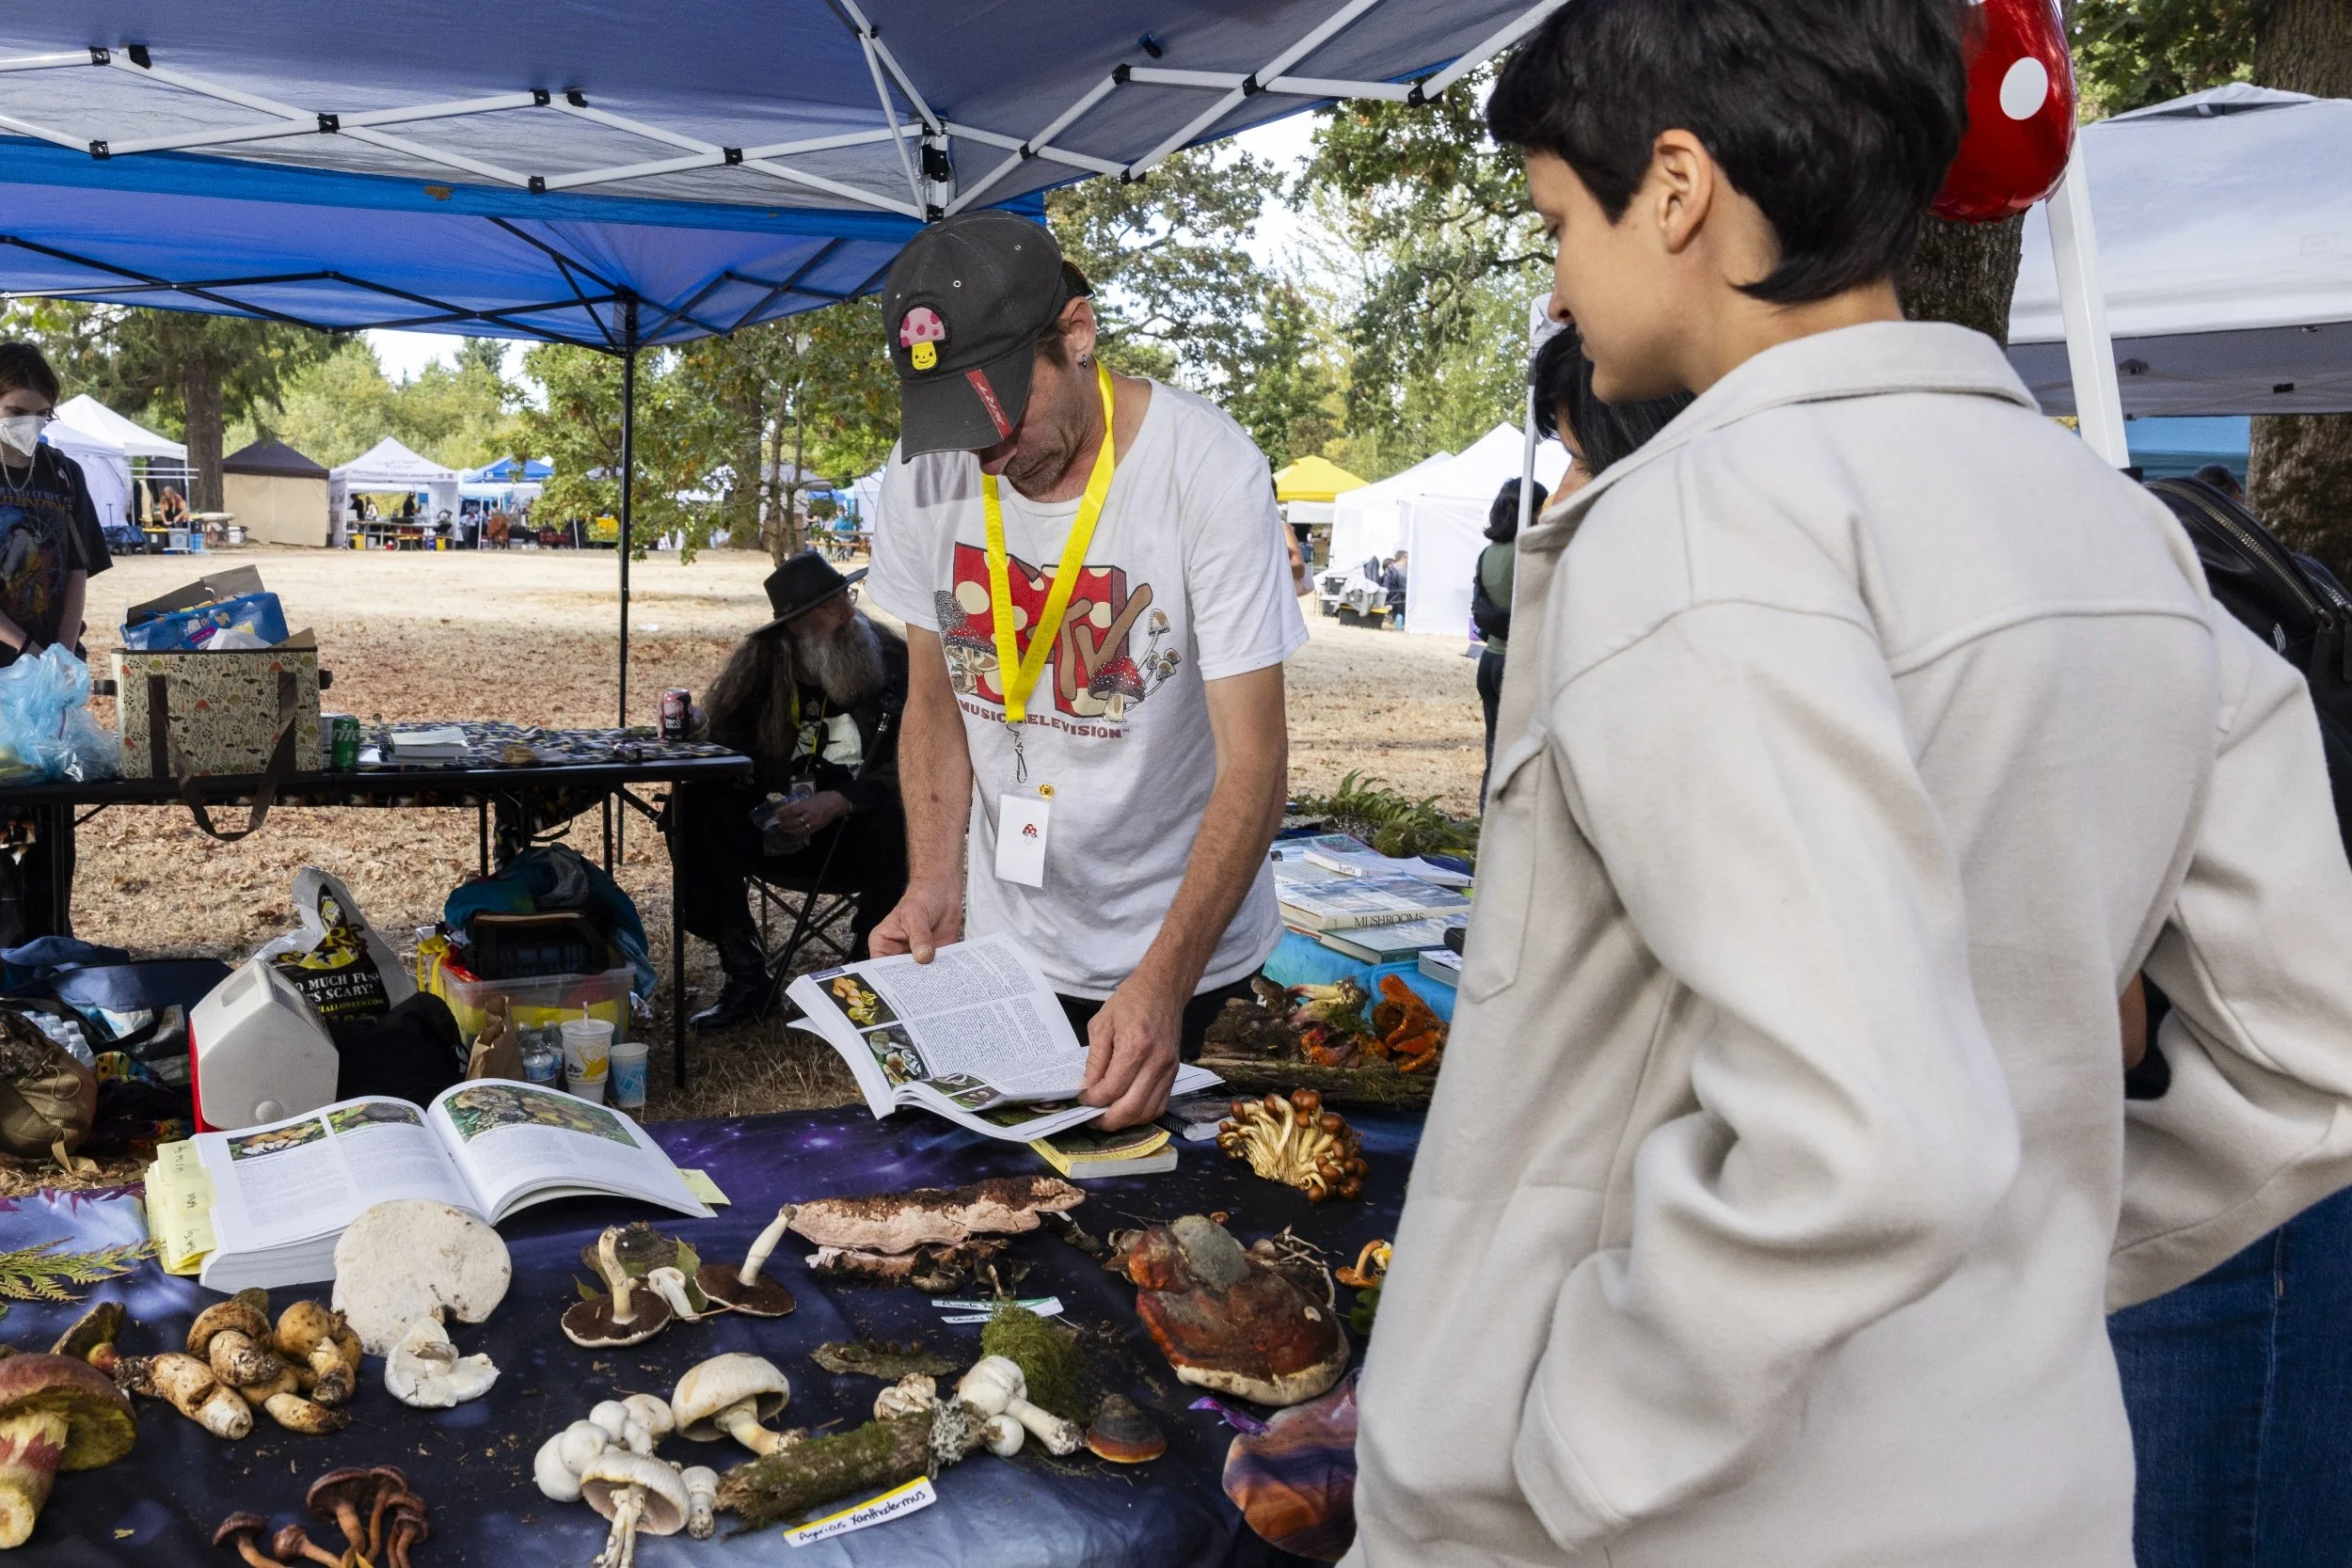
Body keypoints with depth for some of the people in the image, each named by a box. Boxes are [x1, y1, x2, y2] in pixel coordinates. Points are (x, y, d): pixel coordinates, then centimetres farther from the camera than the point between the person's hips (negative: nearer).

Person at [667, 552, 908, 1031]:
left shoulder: (893, 658, -8)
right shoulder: (762, 659, 0)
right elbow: (719, 740, -1)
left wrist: (839, 802, -26)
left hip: (859, 832, -3)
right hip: (778, 828, 3)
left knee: (902, 819, -34)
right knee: (697, 808, -21)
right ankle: (745, 977, -14)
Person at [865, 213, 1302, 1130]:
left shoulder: (1209, 471, -21)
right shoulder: (923, 478, -7)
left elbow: (1255, 761, -23)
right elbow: (935, 700, 5)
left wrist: (1160, 985, -32)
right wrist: (934, 880, -11)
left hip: (1184, 952, -4)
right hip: (997, 945, 4)